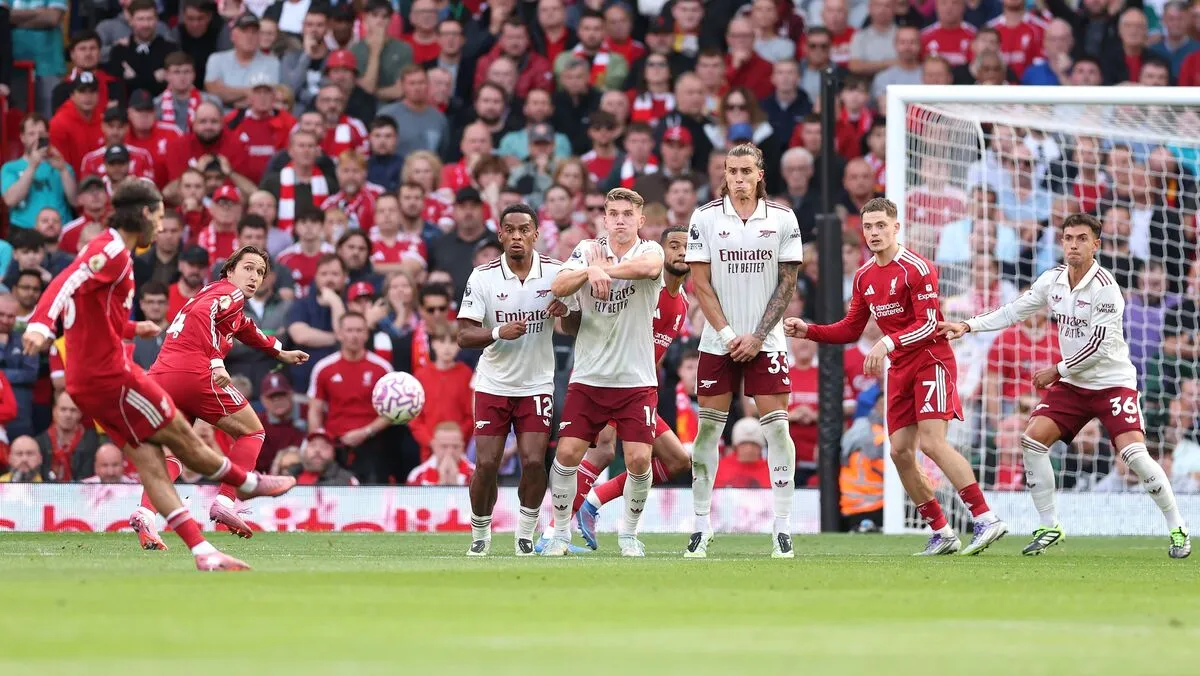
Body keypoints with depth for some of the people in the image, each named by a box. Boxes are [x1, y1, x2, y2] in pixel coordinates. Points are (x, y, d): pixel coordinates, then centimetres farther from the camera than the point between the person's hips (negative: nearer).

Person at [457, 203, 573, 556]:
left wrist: (566, 310, -20)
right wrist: (499, 332, -28)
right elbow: (464, 335, -10)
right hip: (493, 384, 0)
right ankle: (480, 533, 15)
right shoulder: (483, 277, -7)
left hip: (537, 385, 0)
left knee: (534, 461, -12)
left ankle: (525, 533, 8)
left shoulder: (555, 272, -4)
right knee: (486, 464, -6)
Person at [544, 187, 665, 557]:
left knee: (639, 460, -9)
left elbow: (648, 266, -28)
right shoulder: (588, 249, 4)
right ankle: (561, 531, 11)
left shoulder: (650, 251, -2)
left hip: (637, 380, -1)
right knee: (567, 453, -8)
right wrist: (589, 272, -31)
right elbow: (558, 287, -13)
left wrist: (603, 268, -25)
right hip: (587, 377, 1)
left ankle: (629, 531, 13)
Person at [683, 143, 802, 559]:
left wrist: (758, 336, -6)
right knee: (707, 429, 0)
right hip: (718, 342, 0)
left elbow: (788, 283, 2)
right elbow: (701, 283, 0)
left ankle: (783, 528, -2)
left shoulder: (782, 219, 1)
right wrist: (727, 333, -8)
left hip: (765, 341, 0)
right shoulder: (705, 218, 0)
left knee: (777, 427, -7)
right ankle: (701, 526, 7)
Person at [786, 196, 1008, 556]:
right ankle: (941, 534, 9)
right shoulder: (864, 276, 11)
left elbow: (929, 325, -19)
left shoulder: (916, 269, -13)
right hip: (900, 369, 8)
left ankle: (986, 520, -23)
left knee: (932, 442, -21)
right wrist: (807, 330, 5)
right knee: (901, 452, 1)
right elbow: (851, 329, 18)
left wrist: (887, 343, -30)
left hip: (932, 361, -8)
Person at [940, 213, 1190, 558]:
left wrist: (1057, 371, -14)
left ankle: (1178, 529, -5)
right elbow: (1014, 310, 10)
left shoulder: (1105, 286, -19)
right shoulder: (1052, 280, 1)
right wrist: (968, 326, 1)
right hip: (1072, 385, 6)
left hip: (1113, 383, -6)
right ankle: (1049, 527, 4)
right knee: (1032, 439, -7)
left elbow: (1099, 345, -21)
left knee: (1134, 453, -20)